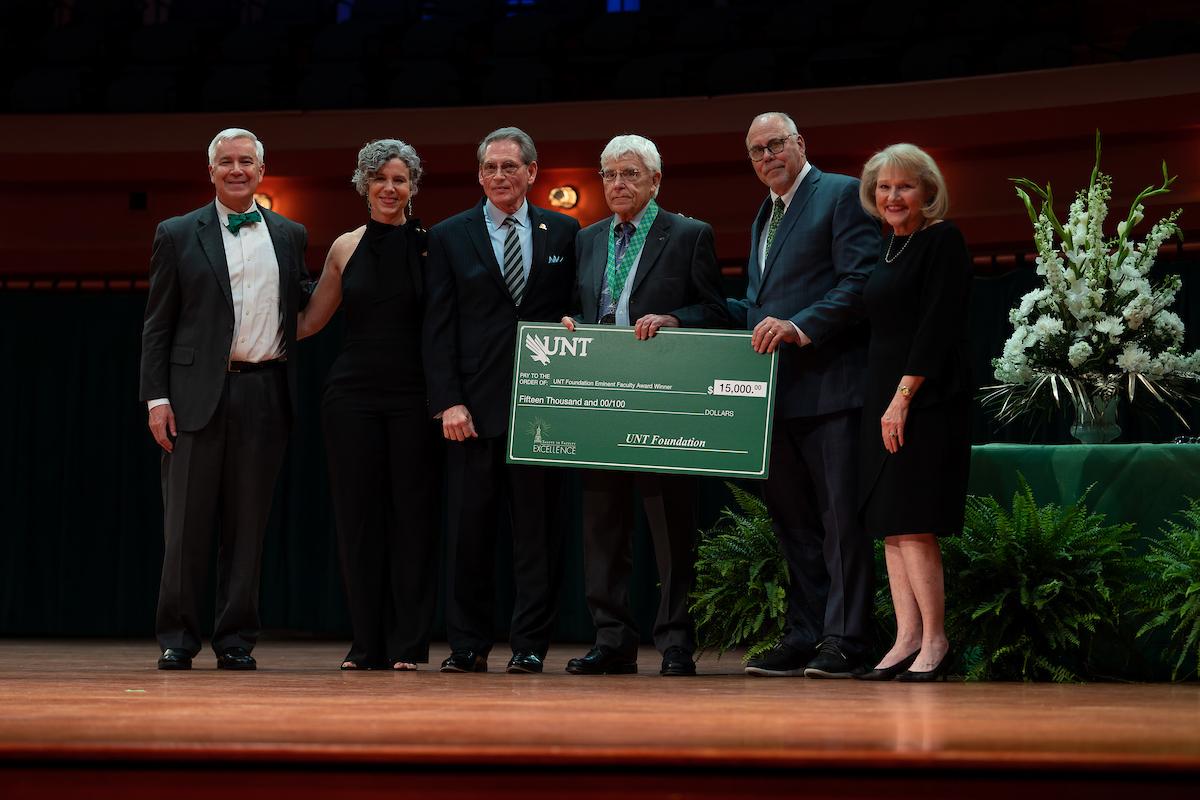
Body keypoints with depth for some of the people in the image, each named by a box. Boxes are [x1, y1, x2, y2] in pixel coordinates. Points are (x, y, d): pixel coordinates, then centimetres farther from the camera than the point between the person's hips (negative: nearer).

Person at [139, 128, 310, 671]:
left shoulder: (289, 236, 13)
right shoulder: (178, 235, 6)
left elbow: (304, 307, 21)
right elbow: (157, 326, 3)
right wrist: (156, 396, -5)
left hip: (264, 395, 2)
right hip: (197, 395, -2)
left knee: (248, 523, 5)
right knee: (187, 523, -1)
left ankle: (236, 640, 11)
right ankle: (177, 639, 6)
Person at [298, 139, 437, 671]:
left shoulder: (430, 245, 1)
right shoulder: (346, 248, 7)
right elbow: (309, 321, 15)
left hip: (412, 395, -2)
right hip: (353, 393, 2)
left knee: (411, 516, -1)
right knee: (358, 516, 3)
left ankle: (409, 644, 5)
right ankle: (368, 643, 10)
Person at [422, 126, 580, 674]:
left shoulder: (563, 233, 10)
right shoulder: (449, 237, 8)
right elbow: (438, 327, 3)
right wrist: (448, 401, -7)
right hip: (475, 405, 0)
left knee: (538, 526, 1)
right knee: (468, 527, 1)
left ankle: (529, 644, 8)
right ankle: (468, 645, 9)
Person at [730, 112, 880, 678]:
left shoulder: (842, 195, -2)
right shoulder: (764, 217, 23)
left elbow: (860, 284, -13)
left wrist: (801, 327, -23)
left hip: (830, 383, -9)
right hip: (779, 391, 9)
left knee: (842, 517, -6)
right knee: (792, 519, 10)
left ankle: (844, 641, -5)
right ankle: (804, 636, 16)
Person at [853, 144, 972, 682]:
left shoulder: (942, 240, -7)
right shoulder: (888, 248, 18)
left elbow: (937, 326, -14)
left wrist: (903, 397, -18)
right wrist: (885, 399, 10)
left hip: (926, 398, -8)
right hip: (885, 397, 8)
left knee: (912, 523, -11)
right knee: (890, 525, 4)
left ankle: (934, 641, -5)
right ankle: (908, 638, 5)